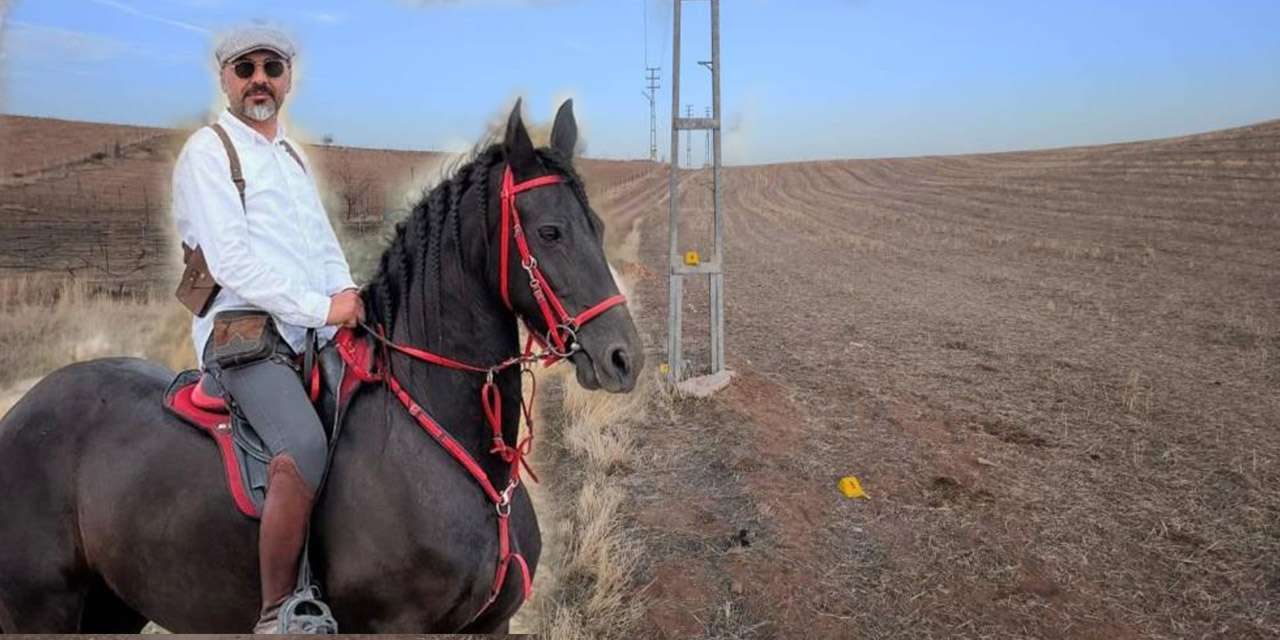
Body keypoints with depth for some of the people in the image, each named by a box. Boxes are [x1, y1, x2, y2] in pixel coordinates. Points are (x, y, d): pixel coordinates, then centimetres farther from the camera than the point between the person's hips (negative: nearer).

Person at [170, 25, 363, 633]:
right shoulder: (208, 150, 0)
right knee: (305, 448, -31)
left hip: (315, 335, 8)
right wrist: (321, 309, -15)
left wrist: (350, 305, 0)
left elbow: (326, 250, 21)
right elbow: (231, 261, -12)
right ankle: (276, 616, -23)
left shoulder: (293, 157, 25)